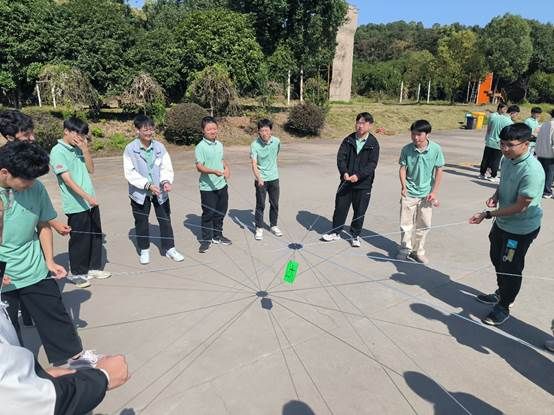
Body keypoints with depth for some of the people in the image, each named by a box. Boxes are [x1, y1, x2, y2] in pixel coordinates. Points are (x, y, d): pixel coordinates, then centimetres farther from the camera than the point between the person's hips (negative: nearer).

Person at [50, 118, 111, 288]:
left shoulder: (78, 148, 10)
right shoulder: (58, 151, -10)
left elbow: (91, 169, 7)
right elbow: (67, 179, -18)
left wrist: (85, 149, -4)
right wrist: (86, 196, -26)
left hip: (91, 202, 7)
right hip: (76, 205, -7)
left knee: (96, 236, 14)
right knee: (79, 239, 4)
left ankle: (93, 267, 29)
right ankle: (77, 273, 21)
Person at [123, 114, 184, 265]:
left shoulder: (160, 147, -3)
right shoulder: (130, 149, -10)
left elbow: (166, 167, -3)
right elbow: (130, 173, -13)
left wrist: (166, 181, -23)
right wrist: (147, 185, -23)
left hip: (160, 191, 2)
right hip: (140, 193, -1)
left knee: (165, 220, 8)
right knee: (141, 222, 13)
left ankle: (170, 248, 23)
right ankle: (144, 250, 31)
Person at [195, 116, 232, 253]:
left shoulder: (220, 144, 8)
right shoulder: (200, 147, -14)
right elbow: (199, 167, -20)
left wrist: (226, 167, 3)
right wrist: (214, 171, -34)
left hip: (221, 185, 7)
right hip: (208, 187, -7)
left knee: (221, 212, 17)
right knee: (208, 214, 3)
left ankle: (217, 236, 35)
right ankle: (206, 240, 19)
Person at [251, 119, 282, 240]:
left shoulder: (276, 141, -7)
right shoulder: (254, 145, -17)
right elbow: (254, 164, -24)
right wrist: (259, 179, -38)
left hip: (274, 178, 3)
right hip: (261, 179, -3)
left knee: (275, 204, 12)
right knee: (260, 205, 3)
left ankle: (273, 226, 29)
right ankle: (259, 228, 17)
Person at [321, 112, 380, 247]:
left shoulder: (373, 143, -5)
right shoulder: (348, 140, 2)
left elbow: (372, 164, -12)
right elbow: (340, 157, -5)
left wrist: (358, 175, -25)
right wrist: (344, 172, -21)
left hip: (363, 184, -2)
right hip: (346, 181, 2)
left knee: (359, 212, 9)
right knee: (340, 207, 10)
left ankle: (355, 235, 28)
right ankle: (335, 232, 27)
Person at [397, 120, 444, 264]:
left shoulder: (436, 149, -11)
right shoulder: (407, 149, -11)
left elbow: (439, 171, -3)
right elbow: (403, 168, -2)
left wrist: (434, 192, -6)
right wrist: (403, 186, -14)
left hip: (426, 194, 1)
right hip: (409, 193, 0)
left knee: (424, 225, 10)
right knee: (406, 223, 5)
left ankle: (418, 251, 27)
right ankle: (405, 249, 23)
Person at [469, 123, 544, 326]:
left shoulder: (532, 171, -30)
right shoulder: (507, 159, -5)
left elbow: (520, 207, -27)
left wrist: (487, 214, -25)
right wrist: (496, 196, -6)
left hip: (521, 229, -8)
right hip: (502, 222, 8)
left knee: (510, 269, 7)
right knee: (497, 260, 25)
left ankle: (503, 307, 29)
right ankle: (500, 294, 49)